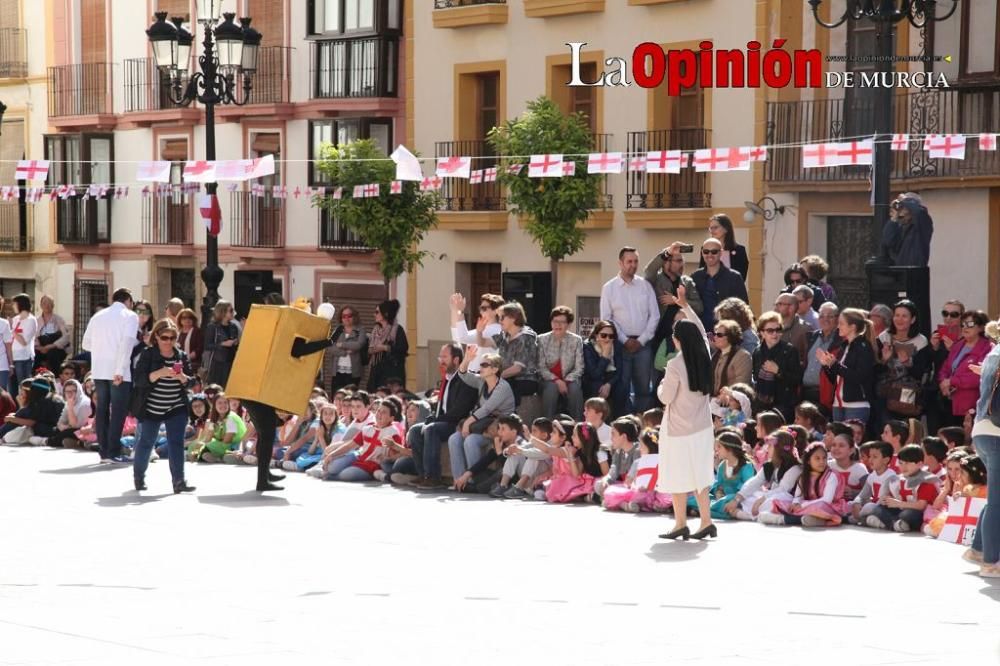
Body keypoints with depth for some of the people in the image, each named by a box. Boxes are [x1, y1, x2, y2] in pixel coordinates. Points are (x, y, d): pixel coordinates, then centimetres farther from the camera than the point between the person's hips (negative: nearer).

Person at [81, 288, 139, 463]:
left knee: (102, 409, 9)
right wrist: (120, 370, -18)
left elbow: (86, 344, 15)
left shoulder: (98, 316, 15)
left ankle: (104, 451, 11)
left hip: (99, 370, 5)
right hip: (118, 372, -5)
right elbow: (127, 343, -14)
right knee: (118, 410, -3)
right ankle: (113, 453, -8)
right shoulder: (130, 316, -1)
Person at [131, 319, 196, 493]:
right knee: (146, 442, 9)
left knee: (176, 443, -5)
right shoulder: (148, 354, -5)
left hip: (176, 409, 2)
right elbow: (139, 379, -14)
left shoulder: (182, 356, 6)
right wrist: (159, 373, -29)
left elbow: (191, 381, 6)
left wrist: (182, 377, -17)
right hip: (152, 408, -2)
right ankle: (138, 476, 29)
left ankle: (179, 480, -8)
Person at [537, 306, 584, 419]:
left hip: (569, 380, 0)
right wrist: (556, 380, -17)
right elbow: (541, 367, -3)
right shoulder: (542, 340, 2)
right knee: (552, 387, -33)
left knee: (575, 388, -32)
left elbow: (579, 368, -2)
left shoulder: (576, 340, 2)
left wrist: (566, 381, -18)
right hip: (549, 380, 0)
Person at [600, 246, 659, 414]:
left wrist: (641, 340, -3)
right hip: (620, 344, -1)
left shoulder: (645, 285, 8)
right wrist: (625, 340, -7)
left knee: (643, 388, 2)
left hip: (643, 343, 2)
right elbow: (606, 318, 0)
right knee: (622, 388, -4)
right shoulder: (609, 288, 4)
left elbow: (654, 315, 6)